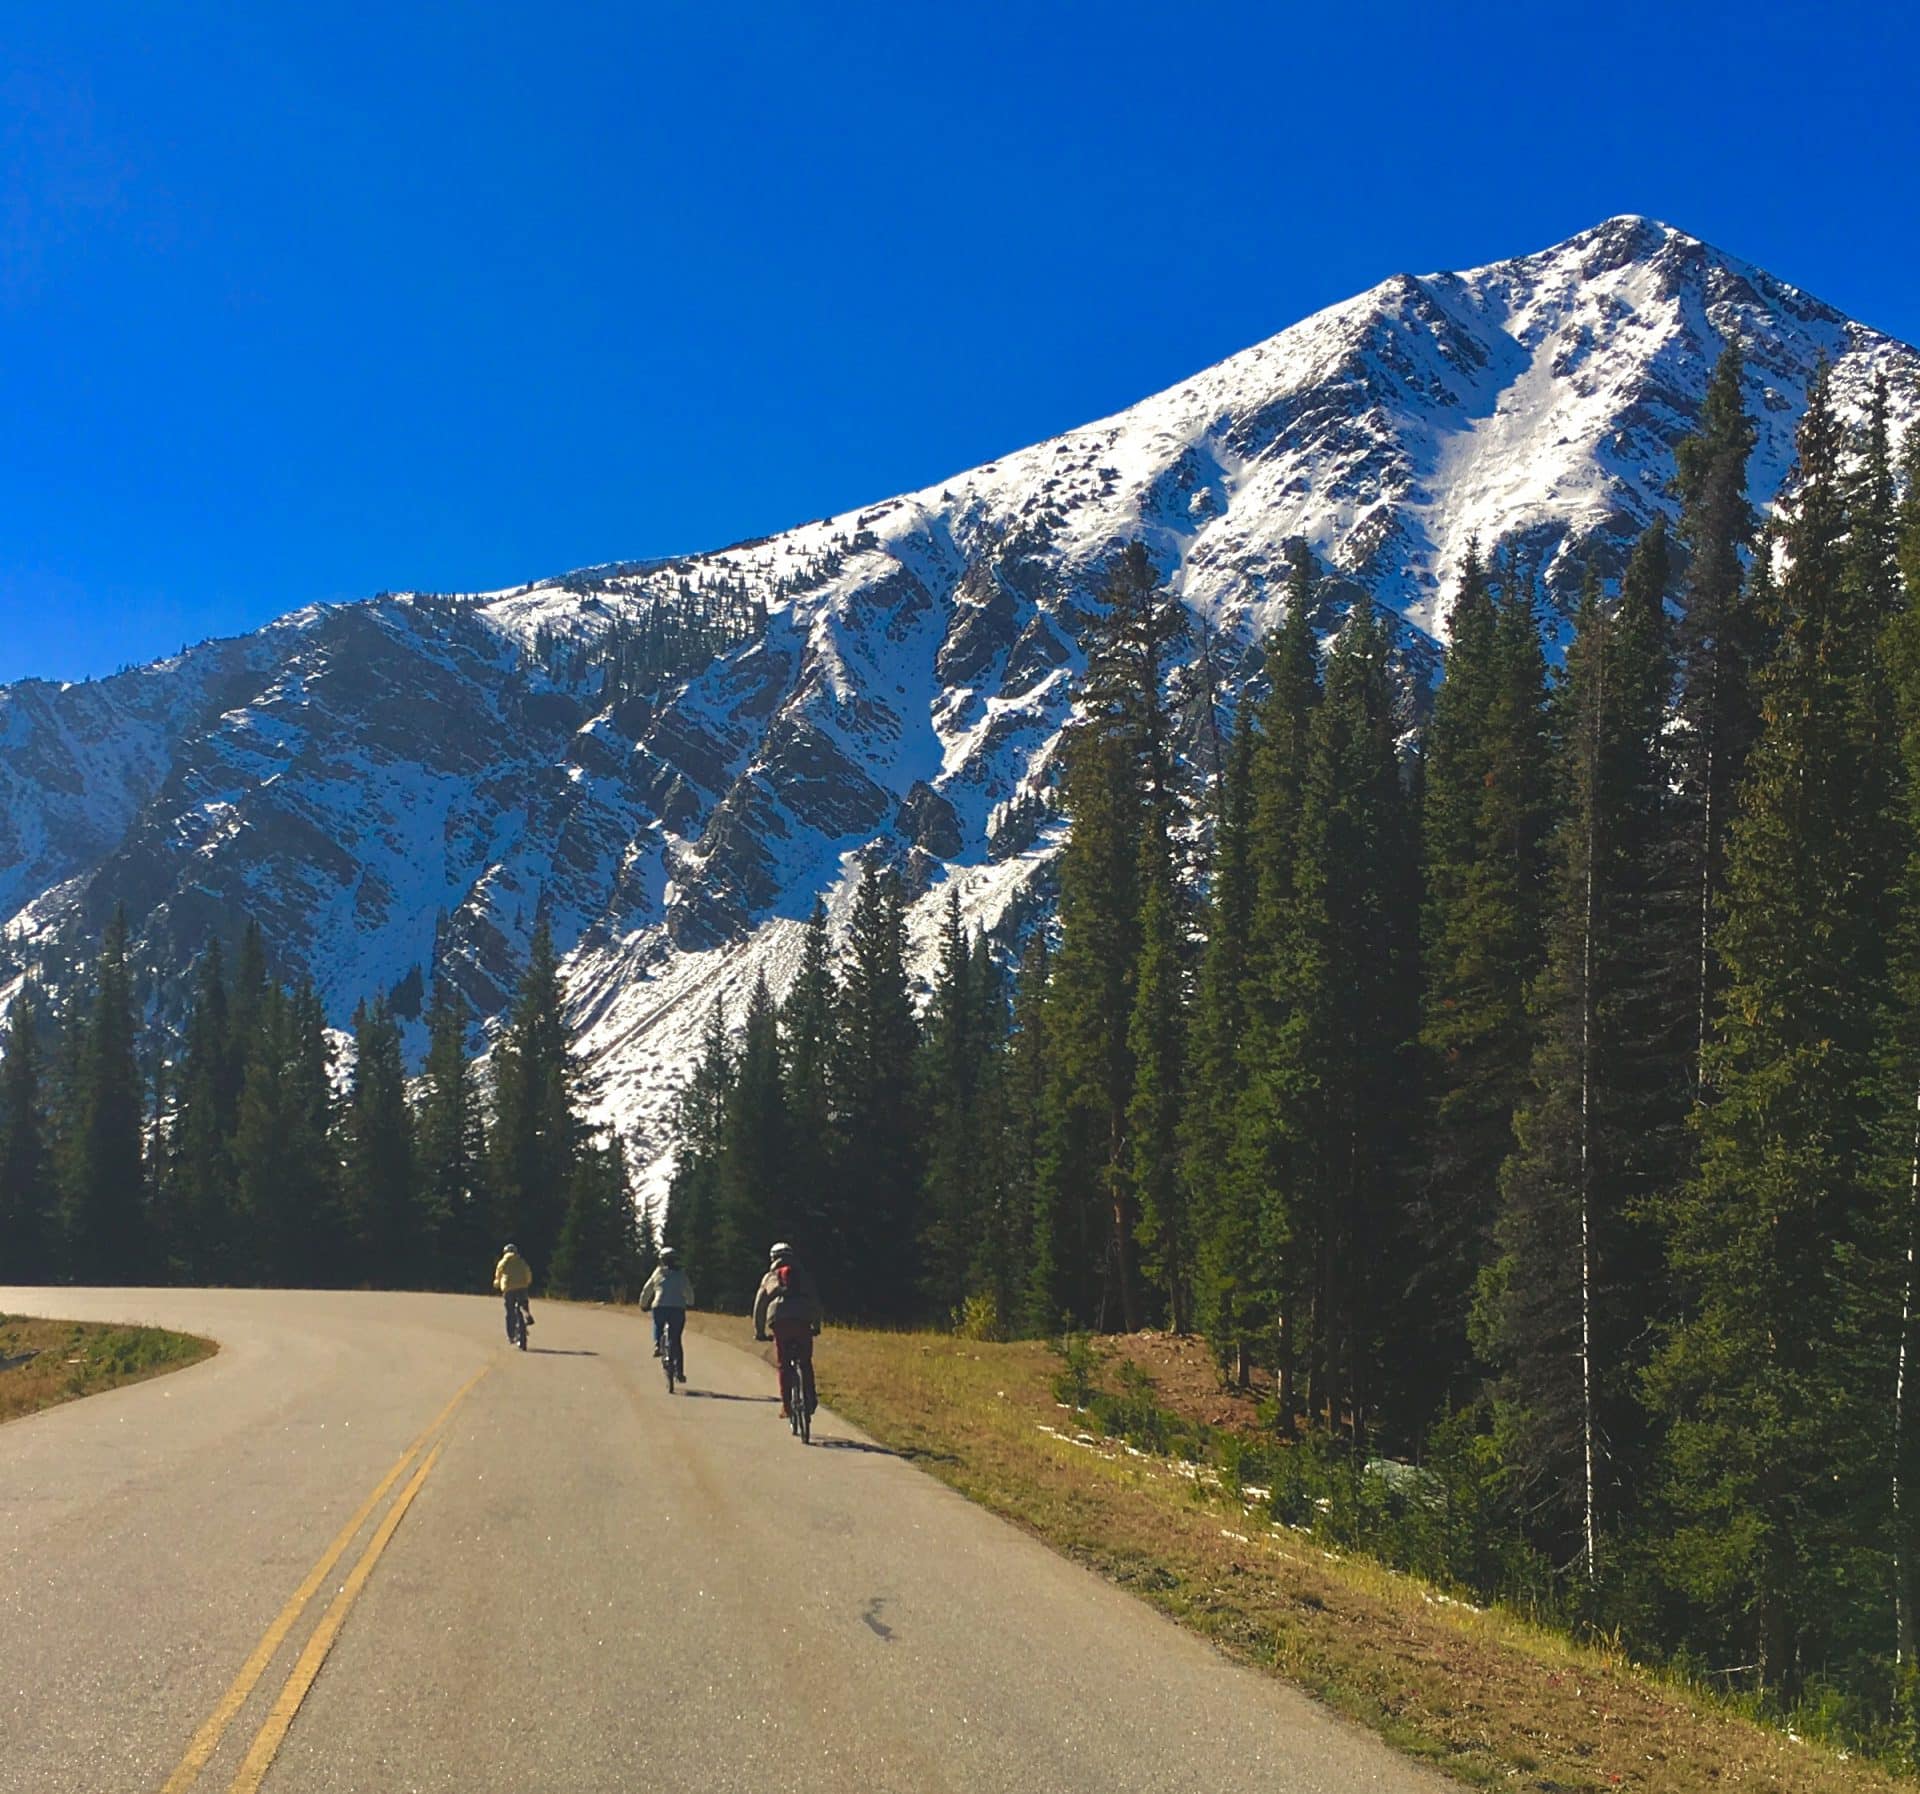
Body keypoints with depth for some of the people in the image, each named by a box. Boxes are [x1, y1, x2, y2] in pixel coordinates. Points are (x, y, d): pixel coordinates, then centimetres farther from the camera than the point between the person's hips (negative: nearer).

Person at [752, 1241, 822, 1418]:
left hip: (780, 1323, -1)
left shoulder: (769, 1277, 23)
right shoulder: (804, 1274, 24)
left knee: (783, 1367, 7)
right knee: (805, 1363, 15)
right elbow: (815, 1301, 27)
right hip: (803, 1322, 1)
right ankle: (810, 1400, 6)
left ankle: (786, 1405, 3)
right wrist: (816, 1326, 37)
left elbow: (759, 1306, 23)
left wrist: (759, 1332, 31)